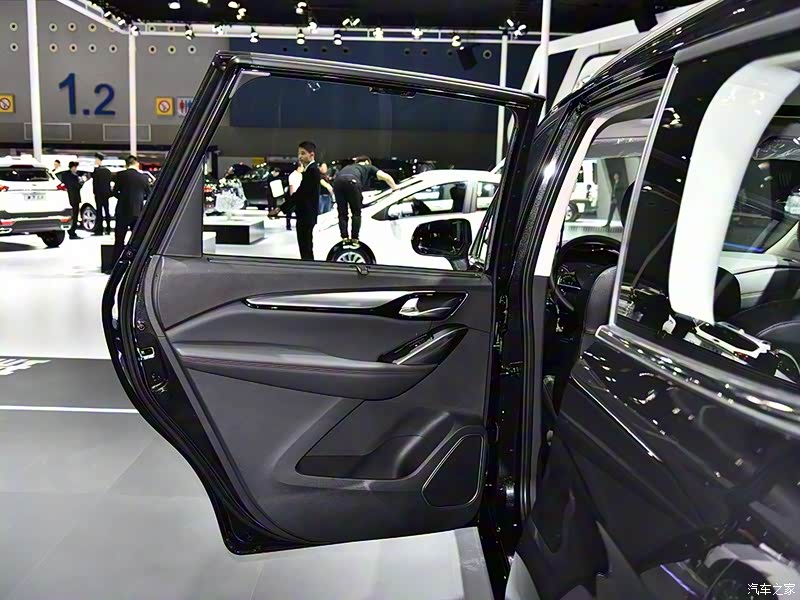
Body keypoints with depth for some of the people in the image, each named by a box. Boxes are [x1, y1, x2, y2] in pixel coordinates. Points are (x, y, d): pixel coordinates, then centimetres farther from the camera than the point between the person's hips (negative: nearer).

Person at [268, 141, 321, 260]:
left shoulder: (312, 170, -16)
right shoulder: (310, 170, 15)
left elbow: (299, 194, -22)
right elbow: (300, 194, 18)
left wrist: (280, 209, -21)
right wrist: (282, 209, 13)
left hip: (306, 215, -10)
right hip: (305, 215, 10)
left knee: (305, 249, -8)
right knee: (306, 248, 13)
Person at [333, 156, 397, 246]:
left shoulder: (348, 167, 44)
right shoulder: (368, 167, 33)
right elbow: (385, 176, 24)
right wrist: (395, 188, 36)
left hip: (338, 181, 4)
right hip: (352, 181, -4)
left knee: (342, 213, 12)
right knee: (356, 213, 10)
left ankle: (345, 239, 3)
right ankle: (354, 240, 4)